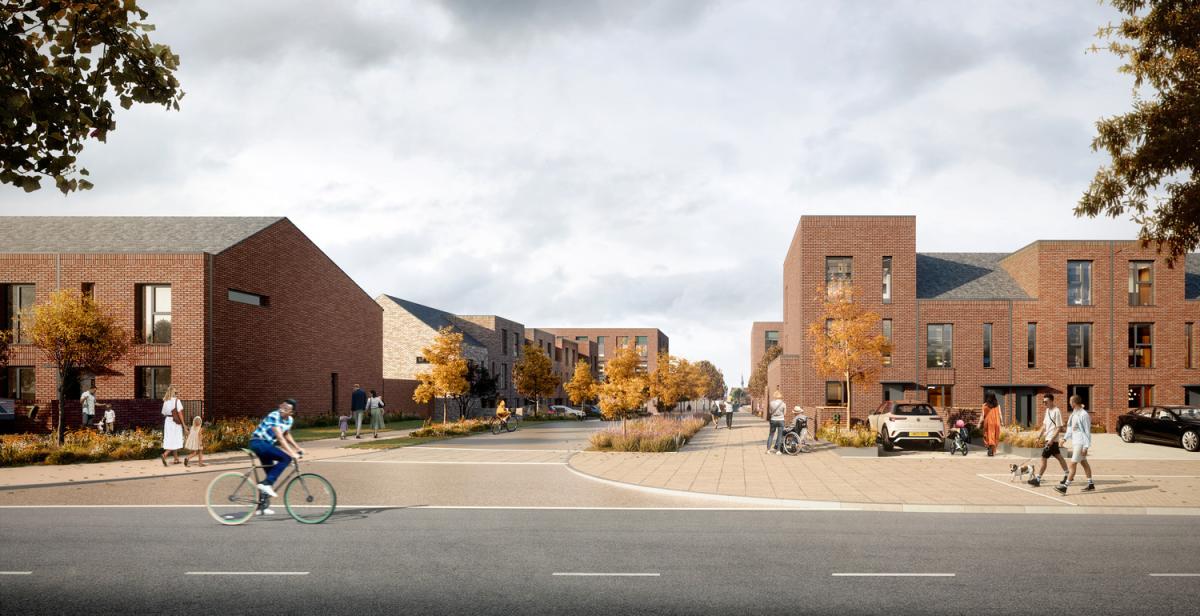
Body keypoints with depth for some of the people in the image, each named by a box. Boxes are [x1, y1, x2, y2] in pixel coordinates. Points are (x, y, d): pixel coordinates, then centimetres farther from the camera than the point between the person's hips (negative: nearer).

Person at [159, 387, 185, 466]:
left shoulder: (165, 401, 6)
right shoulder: (176, 400, -10)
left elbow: (163, 413, 7)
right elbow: (179, 413, -13)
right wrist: (183, 423, -10)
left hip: (167, 421, 6)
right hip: (175, 422, -6)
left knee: (171, 440, 12)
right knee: (175, 441, -2)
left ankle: (176, 459, 18)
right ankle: (164, 455, -22)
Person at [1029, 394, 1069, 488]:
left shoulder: (1056, 411, -15)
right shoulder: (1047, 410, 12)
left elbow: (1059, 428, -17)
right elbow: (1045, 425, 20)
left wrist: (1051, 440, -21)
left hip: (1052, 439, -9)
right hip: (1048, 439, 9)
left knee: (1044, 459, -7)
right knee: (1059, 457, 16)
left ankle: (1037, 479, -4)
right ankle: (1067, 476, 25)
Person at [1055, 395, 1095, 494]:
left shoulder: (1084, 415, -17)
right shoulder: (1074, 414, 10)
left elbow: (1087, 431, -17)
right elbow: (1070, 428, 18)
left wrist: (1085, 447, -18)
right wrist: (1065, 438, 8)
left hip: (1081, 443, -9)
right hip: (1075, 442, 9)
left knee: (1073, 464, -8)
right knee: (1084, 463, 16)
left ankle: (1065, 487, -9)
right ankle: (1090, 485, 25)